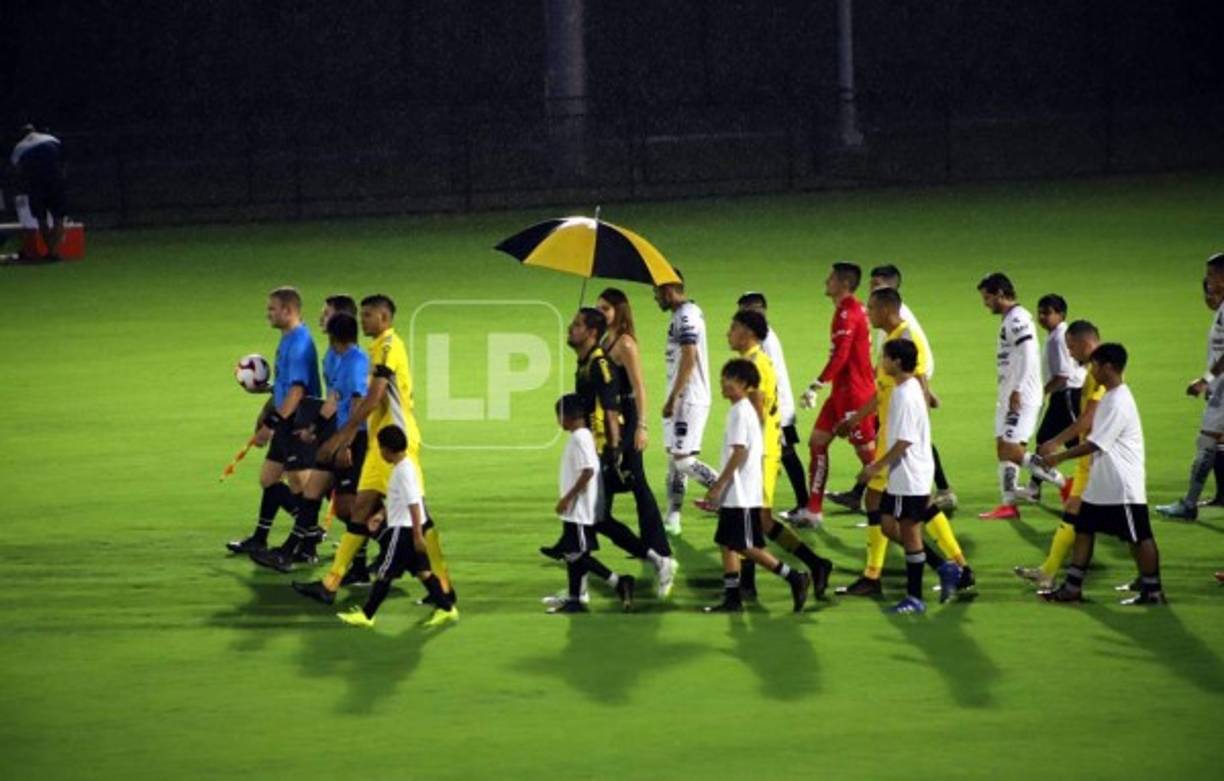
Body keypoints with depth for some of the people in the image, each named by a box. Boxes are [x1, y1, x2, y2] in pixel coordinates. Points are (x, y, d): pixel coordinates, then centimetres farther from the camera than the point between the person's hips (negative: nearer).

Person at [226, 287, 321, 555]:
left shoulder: (299, 342, -19)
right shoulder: (287, 340, 13)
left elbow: (297, 391, -24)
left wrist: (271, 425, -22)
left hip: (299, 424, -10)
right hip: (286, 424, 10)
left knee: (299, 487, -5)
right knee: (268, 478, 16)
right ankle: (260, 539, 25)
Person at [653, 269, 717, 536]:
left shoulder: (686, 316, -15)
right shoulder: (684, 314, 16)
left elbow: (689, 359, -22)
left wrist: (673, 398, -21)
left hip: (689, 400, -10)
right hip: (681, 400, 10)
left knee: (683, 460, -11)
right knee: (674, 459, 10)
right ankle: (672, 519, 13)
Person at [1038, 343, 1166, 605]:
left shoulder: (1119, 402, -20)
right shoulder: (1108, 397, 11)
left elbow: (1096, 443, -23)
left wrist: (1060, 457, -18)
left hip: (1123, 488, -10)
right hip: (1101, 485, 10)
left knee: (1139, 537, -1)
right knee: (1083, 530, 11)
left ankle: (1152, 592, 7)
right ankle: (1072, 587, 17)